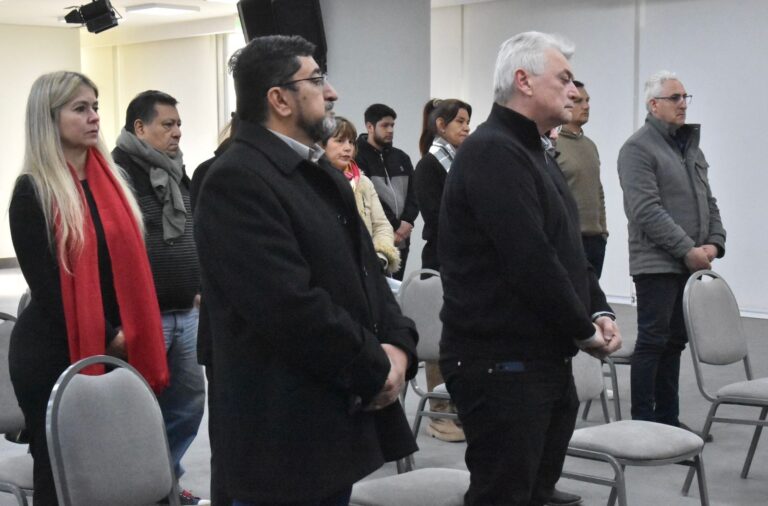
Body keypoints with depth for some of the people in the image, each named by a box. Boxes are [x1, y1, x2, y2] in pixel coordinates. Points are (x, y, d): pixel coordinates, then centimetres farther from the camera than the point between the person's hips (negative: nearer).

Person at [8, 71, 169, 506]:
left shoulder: (110, 179, 11)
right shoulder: (33, 192, -9)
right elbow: (45, 284, -12)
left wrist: (133, 338, 3)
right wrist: (108, 338, -9)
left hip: (116, 350, 6)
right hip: (57, 353, -6)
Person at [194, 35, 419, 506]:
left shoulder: (323, 173, 15)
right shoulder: (238, 179, -17)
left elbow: (365, 269, 15)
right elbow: (292, 305, -24)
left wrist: (399, 344, -4)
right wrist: (375, 368, -14)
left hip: (345, 411, 9)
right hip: (285, 427, -9)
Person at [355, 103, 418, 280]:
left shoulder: (401, 158, 16)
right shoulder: (358, 158, -5)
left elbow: (413, 194, 12)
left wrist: (406, 222, -7)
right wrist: (394, 225, -13)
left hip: (401, 240, 6)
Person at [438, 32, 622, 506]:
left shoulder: (537, 154, 17)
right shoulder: (492, 152, -17)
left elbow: (568, 250, 20)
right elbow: (531, 260, -24)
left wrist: (600, 312, 4)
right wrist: (585, 330, -12)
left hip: (548, 359, 10)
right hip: (502, 365, -10)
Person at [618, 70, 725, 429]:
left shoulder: (691, 147, 18)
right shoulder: (638, 148, -9)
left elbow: (708, 201, 19)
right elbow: (647, 210, -17)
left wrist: (714, 242, 2)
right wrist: (687, 250, -18)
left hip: (691, 264, 8)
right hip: (657, 263, -8)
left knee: (674, 343, 12)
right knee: (652, 342, -4)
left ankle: (667, 419, 20)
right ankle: (642, 422, 3)